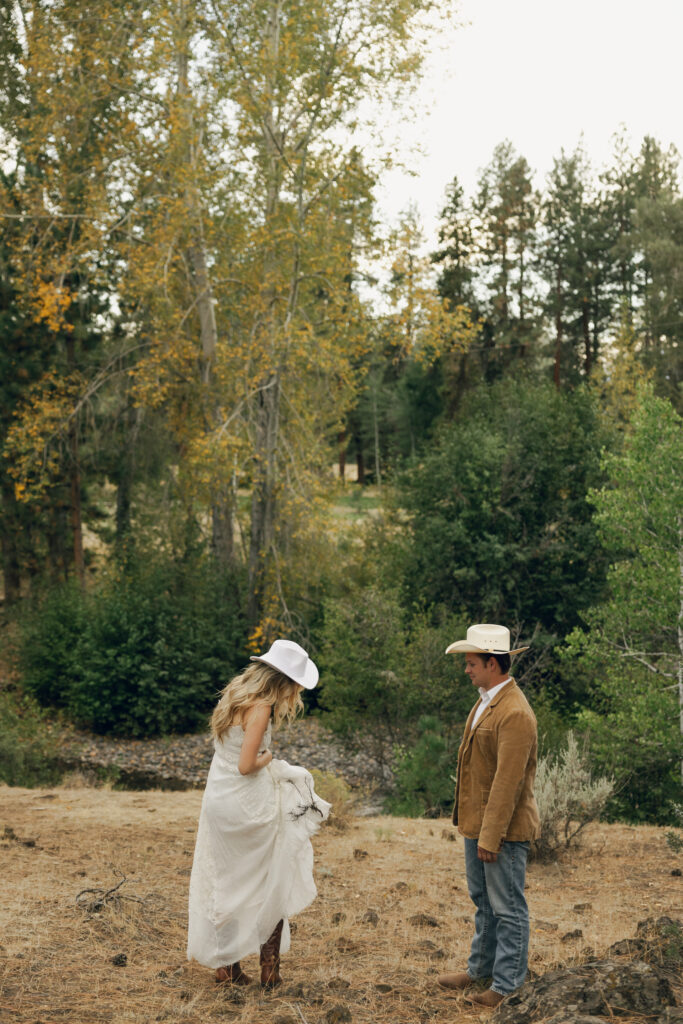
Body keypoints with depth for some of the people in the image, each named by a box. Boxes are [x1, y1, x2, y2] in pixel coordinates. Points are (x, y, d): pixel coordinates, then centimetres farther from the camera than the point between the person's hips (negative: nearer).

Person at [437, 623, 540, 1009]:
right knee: (483, 901, 22)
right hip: (477, 820, 10)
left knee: (508, 908, 3)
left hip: (505, 828, -10)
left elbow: (508, 782, -24)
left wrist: (491, 837, -22)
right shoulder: (486, 701, 9)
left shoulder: (515, 714, -23)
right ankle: (482, 966, 36)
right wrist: (471, 822, 17)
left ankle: (507, 984, 14)